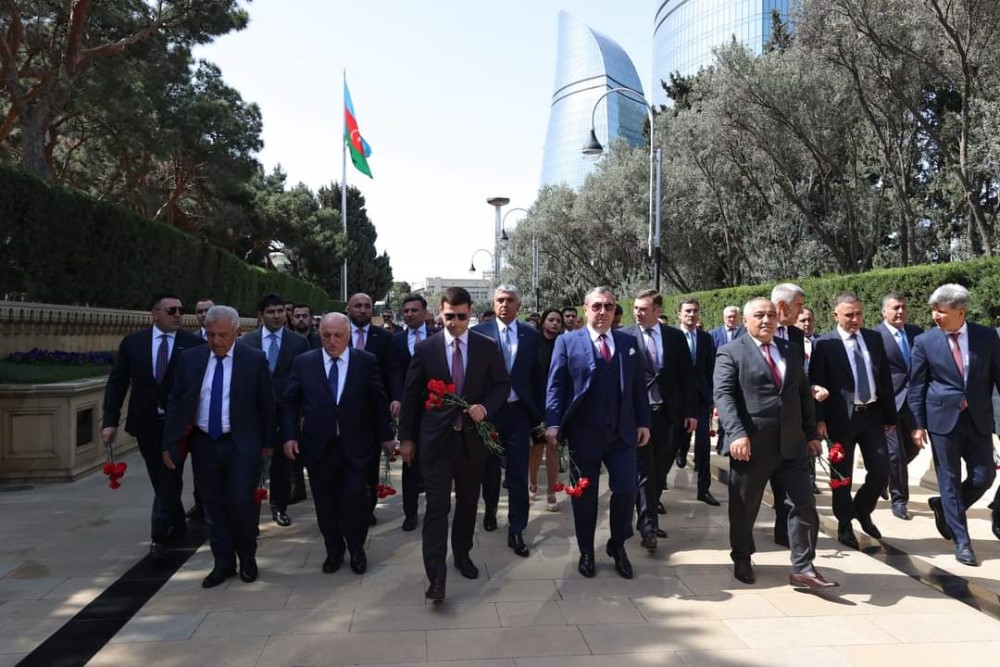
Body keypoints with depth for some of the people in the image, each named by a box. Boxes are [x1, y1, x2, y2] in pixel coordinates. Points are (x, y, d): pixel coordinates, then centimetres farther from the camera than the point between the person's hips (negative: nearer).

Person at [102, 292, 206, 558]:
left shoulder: (194, 343, -6)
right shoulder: (132, 342, 1)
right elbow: (117, 383, 3)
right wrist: (110, 420, -4)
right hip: (146, 423, 3)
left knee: (169, 480, -2)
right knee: (160, 481, 15)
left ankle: (158, 536, 8)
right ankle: (177, 525, 32)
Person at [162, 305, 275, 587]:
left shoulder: (254, 359, -6)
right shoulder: (190, 358, 2)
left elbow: (266, 403, 0)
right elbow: (176, 402, 6)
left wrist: (268, 442, 3)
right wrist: (169, 444, 1)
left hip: (241, 444, -3)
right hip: (203, 444, 3)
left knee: (241, 502, -7)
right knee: (214, 507, 10)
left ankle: (247, 559, 18)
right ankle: (223, 563, 26)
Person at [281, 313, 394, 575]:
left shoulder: (367, 361, -1)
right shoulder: (303, 362, 1)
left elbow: (379, 401, 3)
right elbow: (289, 402, 5)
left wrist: (385, 436, 5)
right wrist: (289, 436, -4)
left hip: (355, 446, -1)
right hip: (318, 447, 2)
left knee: (355, 501, -4)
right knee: (326, 504, 10)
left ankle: (356, 549, 22)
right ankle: (334, 550, 32)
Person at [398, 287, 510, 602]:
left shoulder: (488, 347, 0)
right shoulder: (425, 348, -2)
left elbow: (502, 384, 8)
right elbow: (410, 395, 2)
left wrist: (485, 407, -12)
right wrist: (406, 437, 2)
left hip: (472, 436, 2)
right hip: (436, 437, -2)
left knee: (468, 502, 15)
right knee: (437, 505, -6)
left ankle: (462, 554, 35)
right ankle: (436, 575, -3)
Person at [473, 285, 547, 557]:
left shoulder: (531, 336, 0)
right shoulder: (479, 333, -5)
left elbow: (539, 377, 3)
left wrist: (540, 413, 1)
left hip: (518, 412, 0)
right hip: (488, 411, 0)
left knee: (518, 474, 1)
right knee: (490, 468, 18)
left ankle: (516, 531, 11)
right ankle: (490, 509, 44)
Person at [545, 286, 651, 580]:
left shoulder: (629, 342, 9)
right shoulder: (567, 341, 0)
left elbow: (638, 386, 10)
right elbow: (555, 385, -5)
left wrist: (643, 422, 4)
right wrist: (553, 423, -15)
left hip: (622, 432, 2)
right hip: (583, 433, -2)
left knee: (626, 489, 1)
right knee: (584, 495, 10)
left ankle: (617, 545, 27)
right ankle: (586, 552, 28)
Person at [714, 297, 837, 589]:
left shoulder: (792, 351, 13)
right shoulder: (731, 353, -4)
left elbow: (805, 395, 17)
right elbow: (723, 395, -15)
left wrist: (811, 433, 11)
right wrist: (737, 434, -26)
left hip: (792, 444, 4)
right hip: (750, 445, -4)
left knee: (804, 505, 1)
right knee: (744, 508, 10)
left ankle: (802, 568, 13)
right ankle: (742, 560, 30)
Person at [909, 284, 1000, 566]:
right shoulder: (924, 341, -4)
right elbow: (917, 386, -1)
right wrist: (918, 424, -4)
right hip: (943, 418, -2)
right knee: (950, 480, 2)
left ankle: (944, 506, 32)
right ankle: (962, 541, 13)